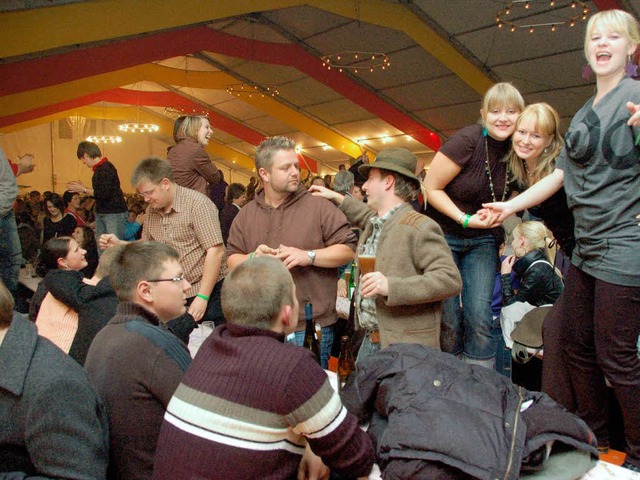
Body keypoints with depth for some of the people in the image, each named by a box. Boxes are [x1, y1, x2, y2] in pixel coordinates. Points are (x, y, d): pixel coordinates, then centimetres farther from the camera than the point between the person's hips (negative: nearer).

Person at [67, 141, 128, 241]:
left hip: (114, 213, -9)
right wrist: (82, 187, 17)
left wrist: (83, 189, -12)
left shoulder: (107, 167, -15)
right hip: (101, 213, 10)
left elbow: (104, 194, -22)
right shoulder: (99, 169, 12)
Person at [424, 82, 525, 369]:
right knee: (448, 318, 0)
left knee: (479, 316, -4)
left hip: (483, 240, 4)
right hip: (445, 235, -4)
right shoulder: (467, 141, -18)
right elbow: (431, 188, -14)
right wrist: (465, 219, -21)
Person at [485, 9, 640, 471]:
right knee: (575, 344, 14)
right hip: (587, 248, 8)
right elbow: (560, 175, 20)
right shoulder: (583, 114, 18)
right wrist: (510, 206, 18)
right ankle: (594, 433, 33)